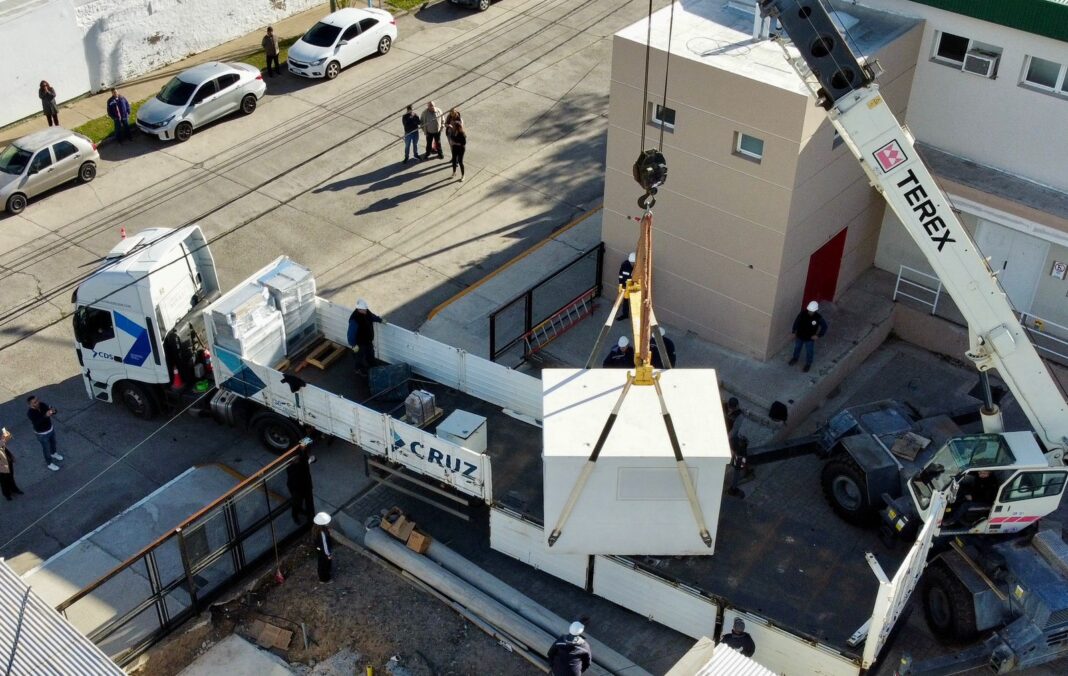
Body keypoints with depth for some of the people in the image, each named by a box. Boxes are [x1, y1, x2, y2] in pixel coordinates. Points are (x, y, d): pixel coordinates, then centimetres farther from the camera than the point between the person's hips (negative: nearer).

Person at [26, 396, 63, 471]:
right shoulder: (30, 413, -31)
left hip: (51, 429, 6)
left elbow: (52, 410, -10)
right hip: (42, 434, -6)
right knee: (46, 448, 16)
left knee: (53, 442, 31)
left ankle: (54, 453, 62)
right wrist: (45, 416, -56)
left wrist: (53, 411, -35)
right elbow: (36, 423, -42)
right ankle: (49, 463, 40)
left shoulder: (42, 405, -16)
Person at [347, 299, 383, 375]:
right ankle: (360, 370, 45)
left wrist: (380, 320, 25)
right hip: (360, 342, -8)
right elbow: (351, 333, -32)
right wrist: (354, 345, -27)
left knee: (370, 354, 30)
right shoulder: (354, 319, -39)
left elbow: (372, 316, 12)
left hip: (369, 339, 8)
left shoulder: (366, 312, -14)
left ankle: (373, 365, 56)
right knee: (361, 356, 19)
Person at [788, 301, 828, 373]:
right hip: (800, 336, 2)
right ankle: (795, 358, 56)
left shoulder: (818, 318, -27)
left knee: (809, 352, 19)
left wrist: (818, 335, -16)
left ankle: (808, 364, 45)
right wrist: (794, 332, -2)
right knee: (797, 348, 27)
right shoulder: (802, 313, -23)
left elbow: (824, 327, -12)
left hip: (810, 338, -2)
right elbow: (796, 322, -7)